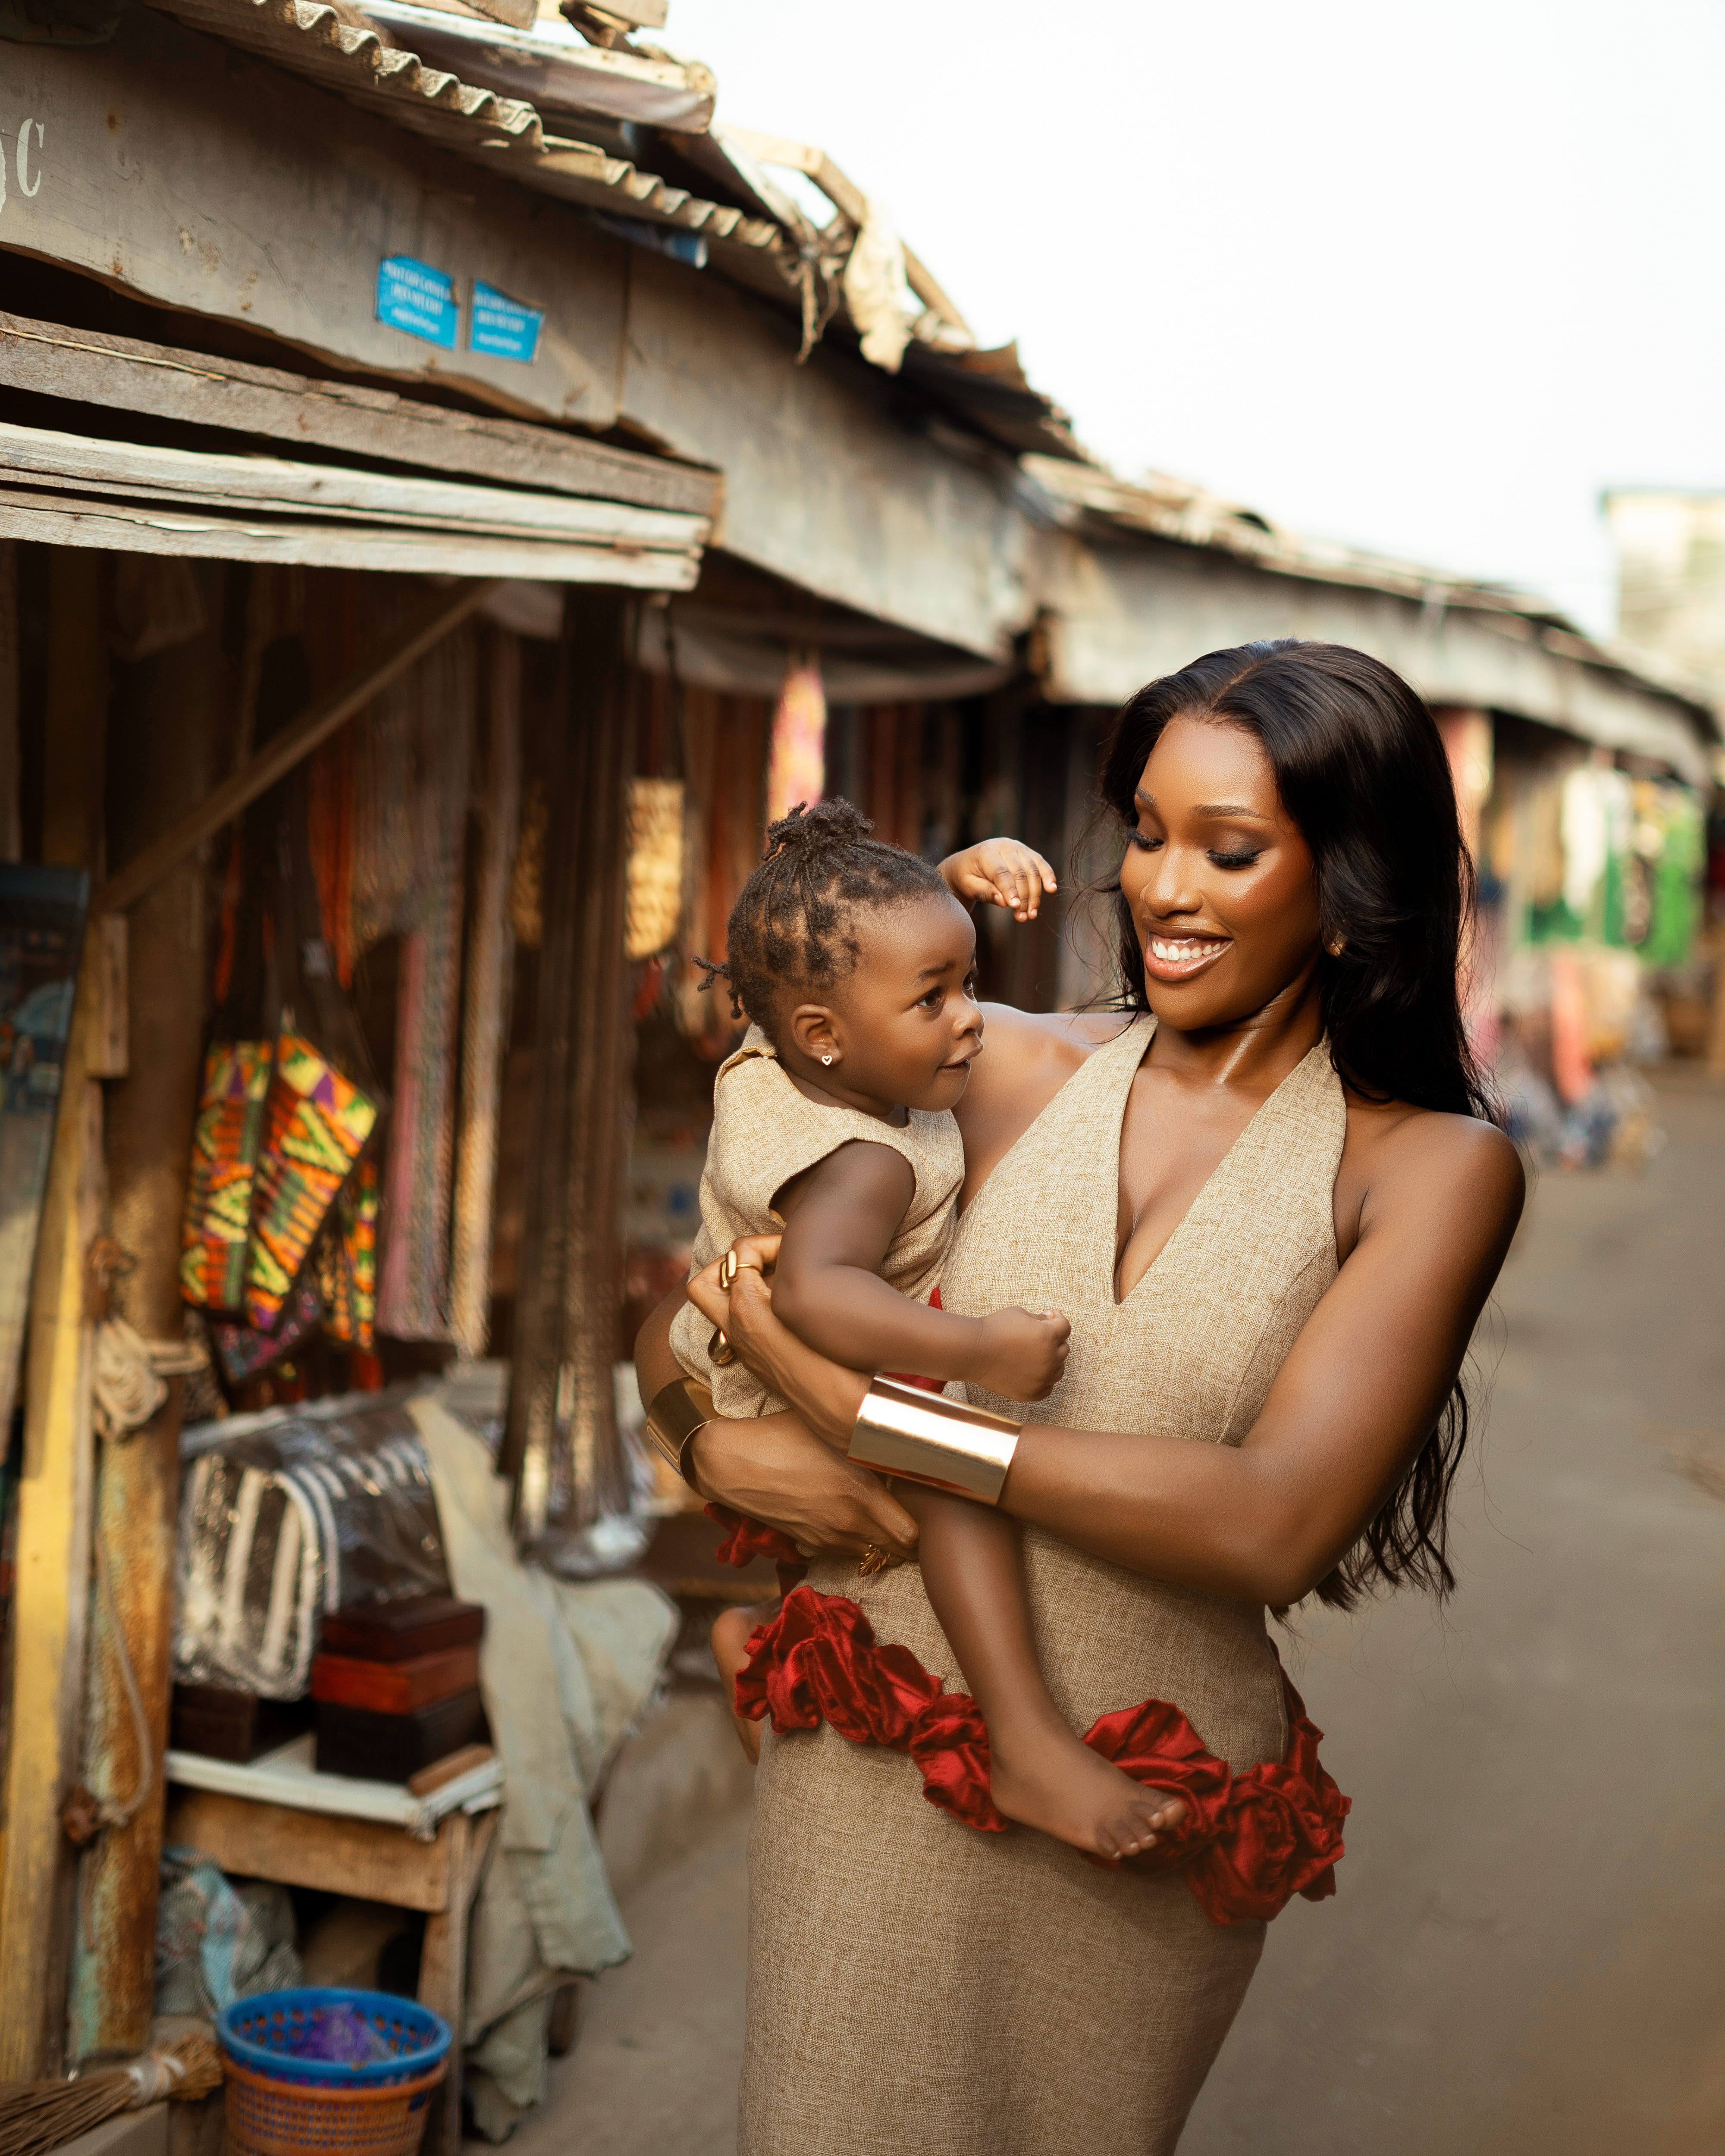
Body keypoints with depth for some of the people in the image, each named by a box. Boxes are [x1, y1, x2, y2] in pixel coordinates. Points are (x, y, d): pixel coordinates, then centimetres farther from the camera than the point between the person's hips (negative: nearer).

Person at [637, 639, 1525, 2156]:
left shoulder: (1430, 1169, -6)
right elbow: (681, 1325, 8)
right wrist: (722, 1442, -15)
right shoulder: (1013, 1073, 0)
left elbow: (1277, 1520, -20)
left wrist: (857, 1408, -19)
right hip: (874, 1768, 1)